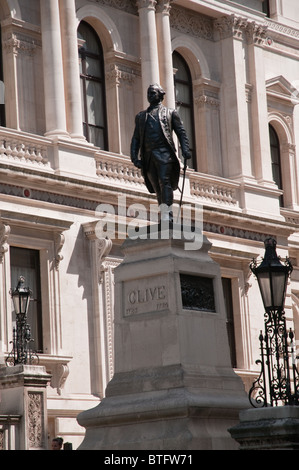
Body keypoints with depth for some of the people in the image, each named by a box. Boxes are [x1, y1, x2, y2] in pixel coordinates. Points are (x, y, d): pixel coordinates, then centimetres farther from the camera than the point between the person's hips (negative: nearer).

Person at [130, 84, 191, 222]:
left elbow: (181, 132, 9)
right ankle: (168, 216, 0)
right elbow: (136, 138, 20)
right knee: (157, 188, -1)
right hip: (148, 156, 4)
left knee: (165, 183, -17)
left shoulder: (170, 112, 16)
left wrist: (185, 150, -6)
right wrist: (134, 156, 5)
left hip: (164, 152, -4)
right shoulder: (141, 116, 25)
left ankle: (166, 216, -24)